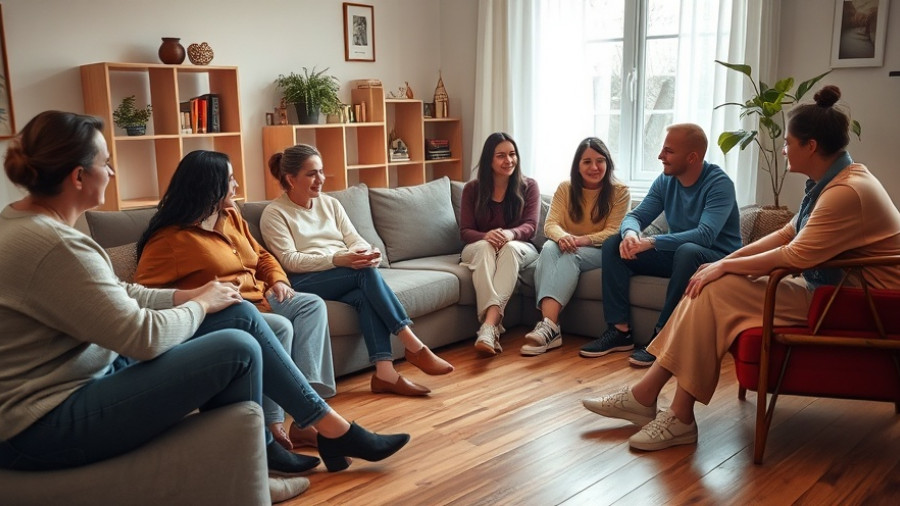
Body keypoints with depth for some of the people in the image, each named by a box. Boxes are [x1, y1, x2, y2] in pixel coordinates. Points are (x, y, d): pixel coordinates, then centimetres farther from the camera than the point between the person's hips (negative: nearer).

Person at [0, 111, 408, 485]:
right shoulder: (53, 244, -26)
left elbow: (121, 295, 11)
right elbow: (145, 337, -24)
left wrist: (191, 296, -1)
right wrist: (202, 304, -7)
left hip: (90, 372, 10)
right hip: (46, 425, -10)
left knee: (239, 316, 1)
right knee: (237, 348, -17)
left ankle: (334, 429, 9)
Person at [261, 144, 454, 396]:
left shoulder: (330, 203, 17)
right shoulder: (274, 213, 0)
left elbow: (354, 239, 9)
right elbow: (289, 260, -11)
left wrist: (367, 253, -18)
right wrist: (337, 259, -26)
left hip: (346, 277, 5)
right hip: (305, 282, -5)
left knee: (365, 296, -32)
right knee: (366, 271, -31)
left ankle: (384, 372, -40)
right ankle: (414, 346, -31)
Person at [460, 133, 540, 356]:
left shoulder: (528, 186, 5)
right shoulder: (472, 189, 5)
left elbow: (530, 226, -7)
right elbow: (465, 231, -2)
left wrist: (510, 234, -32)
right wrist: (485, 236, -28)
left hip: (519, 248, 0)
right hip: (478, 249, 0)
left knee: (510, 248, -38)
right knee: (485, 247, -37)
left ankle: (488, 326, -54)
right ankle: (493, 327, -54)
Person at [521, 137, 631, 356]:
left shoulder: (620, 192, -1)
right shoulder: (565, 189, 7)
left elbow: (613, 232, -11)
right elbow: (550, 224, -3)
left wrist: (581, 240, -28)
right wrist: (562, 237, -28)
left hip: (601, 252, -2)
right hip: (569, 248, 3)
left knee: (570, 256, -35)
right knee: (549, 248, -33)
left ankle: (549, 327, -45)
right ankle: (548, 326, -47)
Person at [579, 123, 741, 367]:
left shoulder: (719, 183, -19)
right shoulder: (665, 180, 1)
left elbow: (705, 235, -32)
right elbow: (635, 216, -1)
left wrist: (651, 242, -38)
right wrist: (630, 233, -27)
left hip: (718, 259, -7)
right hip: (676, 255, 7)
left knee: (688, 251, -40)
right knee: (613, 243, -8)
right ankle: (620, 330, -11)